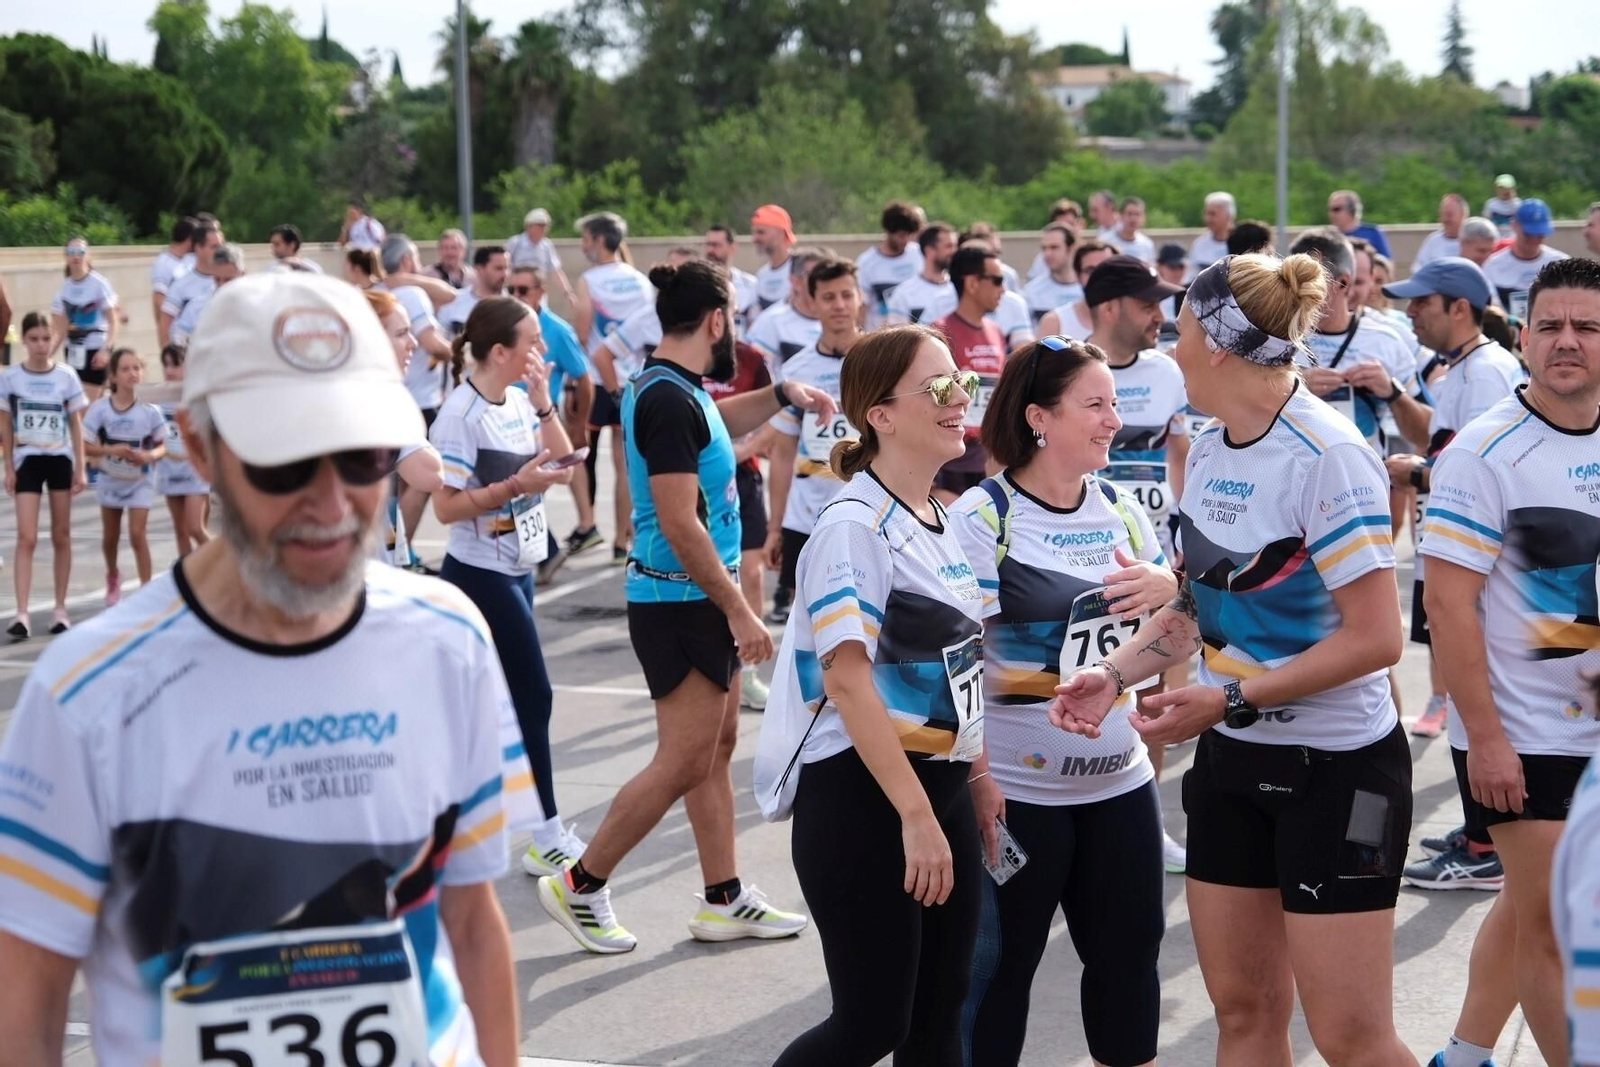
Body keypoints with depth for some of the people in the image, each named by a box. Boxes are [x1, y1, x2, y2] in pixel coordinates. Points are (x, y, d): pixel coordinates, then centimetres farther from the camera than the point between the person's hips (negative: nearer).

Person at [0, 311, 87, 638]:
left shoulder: (66, 375, -2)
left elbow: (76, 424, 3)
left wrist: (81, 468, -1)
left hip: (60, 460, 1)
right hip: (28, 460, -1)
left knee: (61, 536, 7)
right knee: (26, 538, -9)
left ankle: (60, 608, 15)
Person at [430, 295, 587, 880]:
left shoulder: (519, 402, 5)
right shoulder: (461, 414, -18)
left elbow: (562, 463, 8)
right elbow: (446, 507, -19)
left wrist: (543, 403, -3)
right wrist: (516, 485, -25)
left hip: (516, 570, 8)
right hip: (481, 575, -8)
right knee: (533, 697, -7)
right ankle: (546, 838, -1)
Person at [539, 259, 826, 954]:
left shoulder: (675, 389, 9)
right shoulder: (668, 401, -20)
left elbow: (720, 424, 34)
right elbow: (680, 524, -24)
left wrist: (782, 394, 20)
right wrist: (738, 608, -20)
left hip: (700, 601, 10)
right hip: (681, 603, -10)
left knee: (718, 746, 14)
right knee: (684, 764, -5)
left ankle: (725, 901, 21)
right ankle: (580, 885, 7)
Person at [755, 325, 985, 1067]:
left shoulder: (942, 522, 11)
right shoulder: (855, 525, -15)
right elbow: (847, 678, -22)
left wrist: (979, 784, 14)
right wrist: (915, 815, -25)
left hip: (941, 786, 8)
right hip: (861, 797, -8)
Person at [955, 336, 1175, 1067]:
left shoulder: (1121, 511, 8)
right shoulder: (981, 517, -10)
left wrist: (1167, 589, -7)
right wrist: (977, 779, -19)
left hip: (1118, 781, 6)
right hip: (1017, 790, -6)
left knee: (1130, 952, 12)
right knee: (1000, 964, 4)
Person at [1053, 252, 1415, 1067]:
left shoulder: (1327, 456, -19)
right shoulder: (1206, 451, 5)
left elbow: (1375, 638, -21)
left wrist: (1231, 700, -20)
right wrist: (1116, 674, -1)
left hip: (1333, 766, -7)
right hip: (1230, 759, 8)